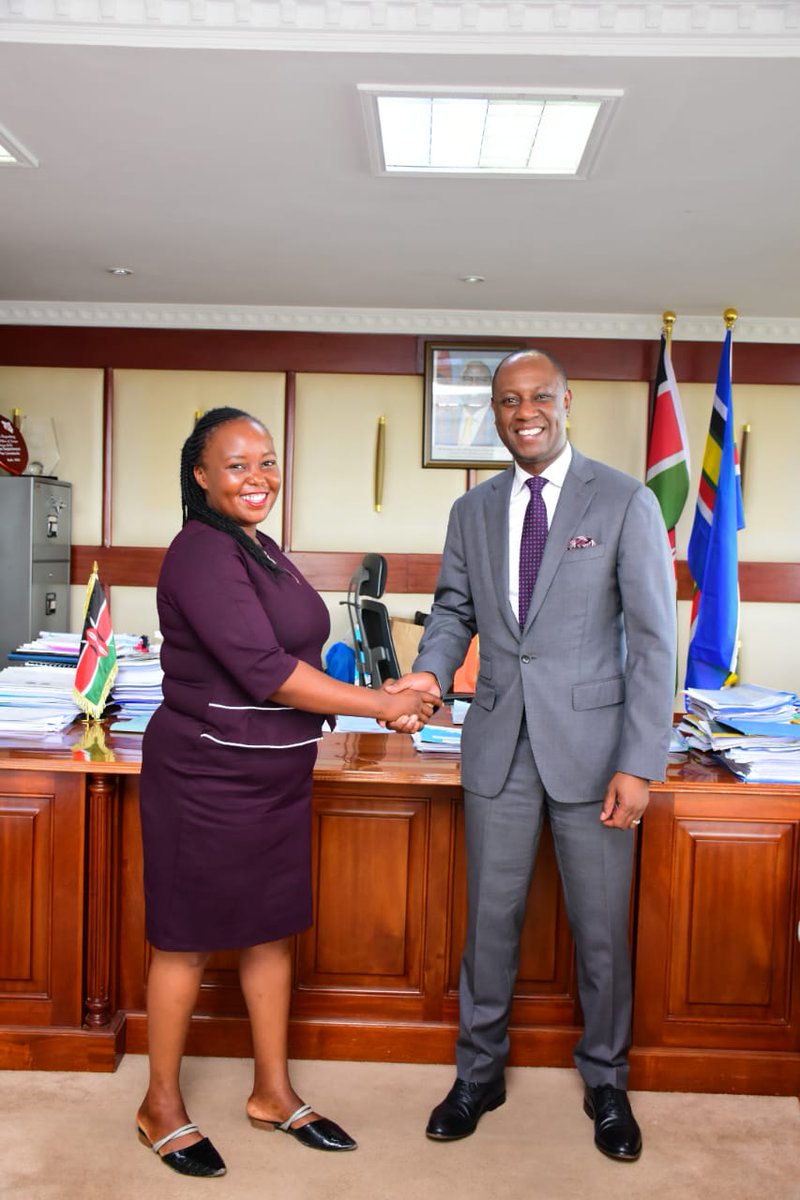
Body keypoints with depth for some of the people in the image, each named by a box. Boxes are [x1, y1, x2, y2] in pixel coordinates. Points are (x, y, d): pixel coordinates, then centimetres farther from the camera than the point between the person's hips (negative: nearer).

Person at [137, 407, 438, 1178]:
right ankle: (161, 1107, 28)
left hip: (274, 777, 8)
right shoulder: (203, 554, -18)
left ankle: (273, 1094, 34)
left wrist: (382, 700, 1)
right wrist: (383, 704, -17)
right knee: (186, 940, 8)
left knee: (270, 932, 16)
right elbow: (264, 671, -24)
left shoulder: (261, 551, 11)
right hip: (204, 778, -8)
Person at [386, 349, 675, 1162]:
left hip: (590, 743, -2)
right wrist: (430, 671, -10)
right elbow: (454, 608, 13)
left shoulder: (626, 502, -5)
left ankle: (605, 1082, 35)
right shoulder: (472, 511, 8)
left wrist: (639, 764, -13)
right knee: (490, 917, 13)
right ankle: (479, 1073, 34)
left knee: (601, 927, 11)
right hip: (499, 744, 3)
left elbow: (653, 642, -8)